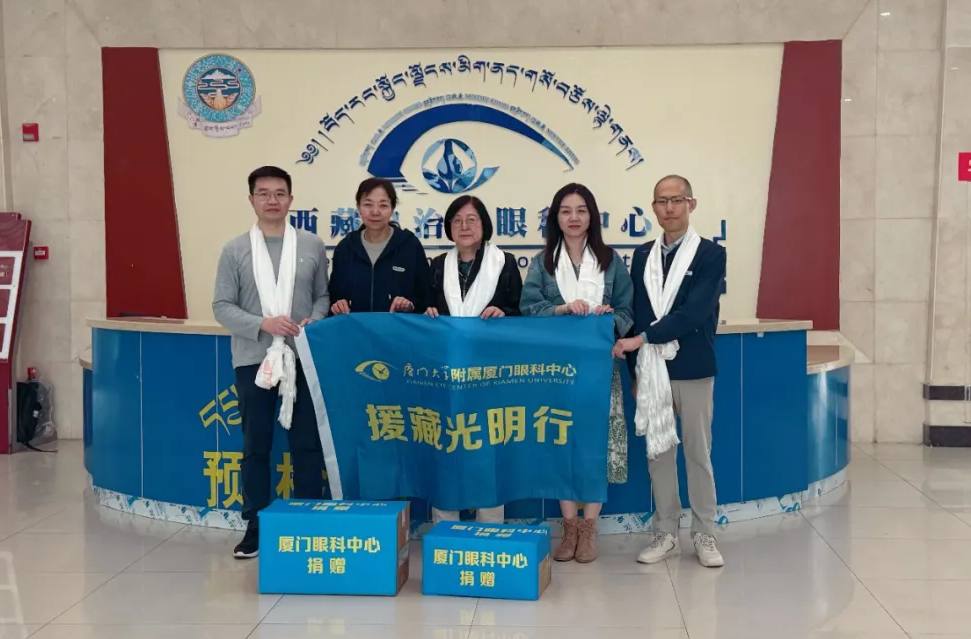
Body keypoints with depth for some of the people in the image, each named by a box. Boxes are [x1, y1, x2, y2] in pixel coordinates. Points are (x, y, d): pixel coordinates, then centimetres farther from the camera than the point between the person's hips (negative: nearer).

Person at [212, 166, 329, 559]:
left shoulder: (312, 246, 6)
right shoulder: (235, 250, 3)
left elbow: (323, 296, 9)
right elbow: (222, 306, -1)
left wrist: (314, 322, -12)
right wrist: (263, 324, -15)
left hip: (303, 359, 0)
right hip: (253, 360, 0)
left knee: (307, 445, 5)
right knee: (255, 447, 8)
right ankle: (255, 528, 18)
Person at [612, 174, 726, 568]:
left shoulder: (711, 254, -5)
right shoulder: (642, 256, 9)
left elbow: (694, 313, -16)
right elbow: (636, 314, 9)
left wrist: (641, 339, -18)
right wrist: (635, 370, 4)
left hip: (693, 370, -4)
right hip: (651, 370, 4)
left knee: (698, 454, 5)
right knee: (658, 453, 8)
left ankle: (704, 536, 16)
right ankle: (665, 535, 19)